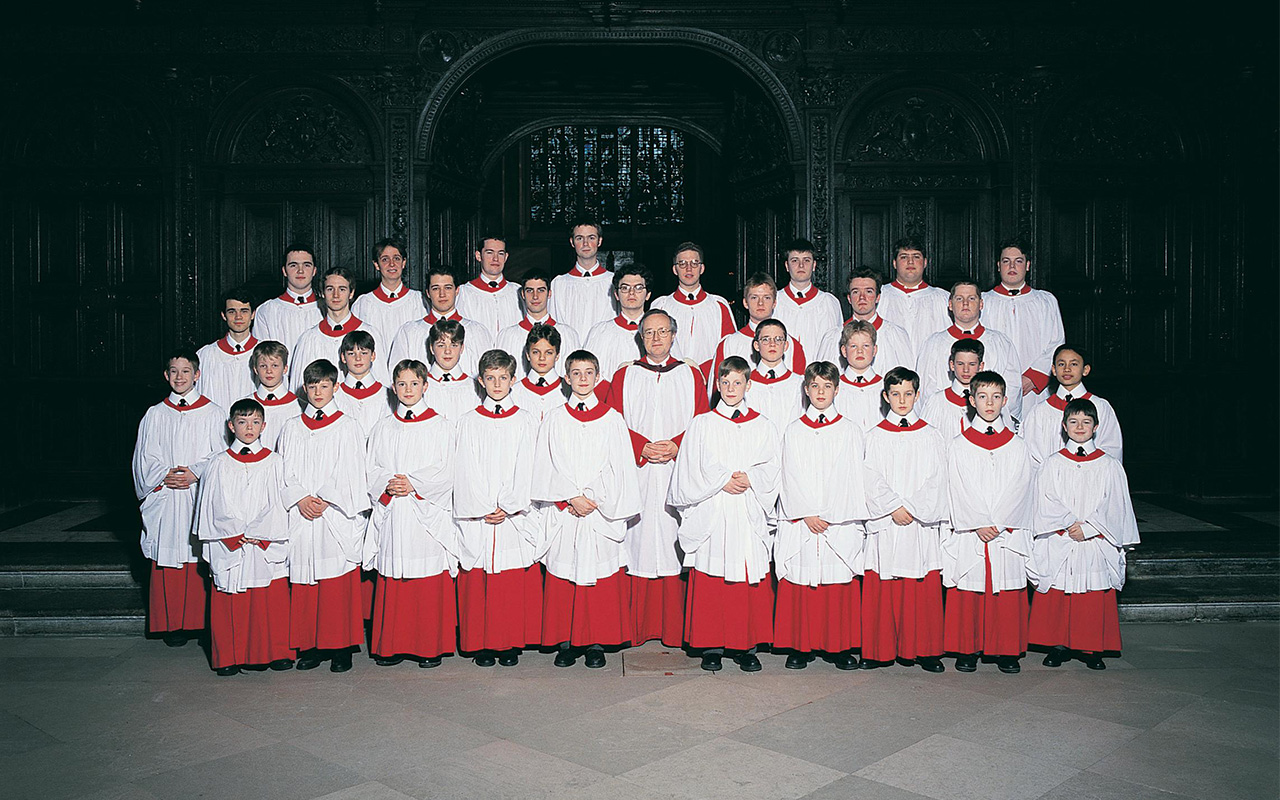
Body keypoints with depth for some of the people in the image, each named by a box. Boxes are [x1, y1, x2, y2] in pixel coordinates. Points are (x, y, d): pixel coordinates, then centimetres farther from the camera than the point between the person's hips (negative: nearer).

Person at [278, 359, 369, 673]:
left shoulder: (347, 427, 3)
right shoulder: (292, 428, 12)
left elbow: (352, 476, -1)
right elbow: (285, 473, 8)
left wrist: (324, 500, -11)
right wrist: (301, 499, -9)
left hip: (336, 517, -3)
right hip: (301, 517, 3)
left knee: (338, 585, -3)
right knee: (304, 585, 4)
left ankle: (340, 647, 5)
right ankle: (310, 646, 14)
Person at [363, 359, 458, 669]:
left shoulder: (440, 425, 4)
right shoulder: (383, 427, 13)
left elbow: (445, 473, -2)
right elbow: (371, 469, 9)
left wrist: (413, 484, -13)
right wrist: (388, 485, -10)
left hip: (427, 515, -2)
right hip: (391, 514, 3)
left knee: (429, 583, -2)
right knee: (391, 582, 4)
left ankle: (430, 647, 8)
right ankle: (391, 646, 14)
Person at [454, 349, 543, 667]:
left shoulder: (526, 422, 6)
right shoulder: (468, 422, 8)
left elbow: (526, 471, 0)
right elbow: (466, 471, 1)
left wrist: (507, 508, -10)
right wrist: (484, 509, -9)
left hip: (515, 516, 0)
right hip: (476, 518, 1)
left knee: (515, 582, 0)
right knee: (478, 581, 1)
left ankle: (511, 644, 12)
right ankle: (483, 645, 12)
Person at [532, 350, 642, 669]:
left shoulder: (612, 419, 6)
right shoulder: (554, 419, 7)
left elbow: (618, 467, 1)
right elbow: (548, 467, 2)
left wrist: (592, 499, -9)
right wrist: (572, 498, -10)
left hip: (601, 514, 0)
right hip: (563, 511, 1)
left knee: (600, 576, 0)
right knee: (563, 575, 2)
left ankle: (596, 642, 9)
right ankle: (565, 641, 11)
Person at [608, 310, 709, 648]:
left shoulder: (691, 375, 11)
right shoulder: (623, 376, 10)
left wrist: (677, 446, -11)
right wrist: (642, 447, -11)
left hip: (679, 474, 0)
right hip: (636, 474, 0)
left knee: (674, 548, -2)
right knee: (638, 544, -2)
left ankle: (675, 629, 6)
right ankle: (637, 628, 8)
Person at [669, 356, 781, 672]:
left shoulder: (763, 427, 11)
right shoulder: (702, 424, 7)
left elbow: (772, 471, 5)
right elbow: (688, 475, 1)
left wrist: (749, 479, -12)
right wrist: (722, 482, -10)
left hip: (750, 518, 1)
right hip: (711, 518, -1)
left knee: (751, 584, 1)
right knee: (709, 584, -1)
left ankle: (746, 647, 11)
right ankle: (711, 647, 10)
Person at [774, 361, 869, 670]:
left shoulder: (849, 430, 6)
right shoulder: (794, 430, 9)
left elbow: (850, 479, 0)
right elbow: (791, 477, 3)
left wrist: (829, 516, -9)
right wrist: (807, 514, -9)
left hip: (840, 521, -1)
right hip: (800, 521, 1)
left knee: (840, 583, 0)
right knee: (799, 582, 0)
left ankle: (841, 646, 11)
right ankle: (801, 646, 10)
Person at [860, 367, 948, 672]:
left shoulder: (931, 436, 8)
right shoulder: (875, 436, 7)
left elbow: (936, 481, 2)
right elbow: (872, 480, -1)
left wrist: (912, 509, -10)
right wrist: (894, 508, -12)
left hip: (922, 523, 0)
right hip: (885, 523, 0)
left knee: (924, 588, 2)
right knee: (881, 589, 0)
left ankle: (925, 651, 13)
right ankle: (881, 650, 10)